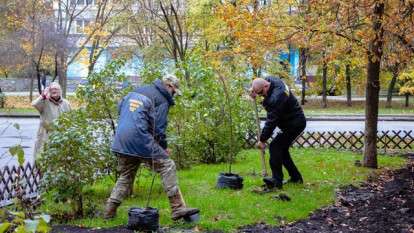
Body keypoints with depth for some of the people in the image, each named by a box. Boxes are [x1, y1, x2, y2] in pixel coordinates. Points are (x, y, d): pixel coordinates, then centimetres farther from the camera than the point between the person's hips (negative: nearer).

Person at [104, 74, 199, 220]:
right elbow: (158, 127, -5)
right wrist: (164, 147, 8)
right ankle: (178, 208, -10)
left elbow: (120, 108, 24)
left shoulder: (136, 91, 20)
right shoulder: (162, 100, -1)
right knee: (167, 167, -4)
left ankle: (110, 211, 16)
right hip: (140, 139, -7)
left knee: (125, 176, 19)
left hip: (120, 141, 8)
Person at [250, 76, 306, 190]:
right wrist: (254, 90, 3)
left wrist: (262, 140, -17)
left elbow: (271, 122, -27)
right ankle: (296, 177, 23)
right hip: (296, 121, 11)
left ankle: (277, 180, -17)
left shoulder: (276, 99, -32)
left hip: (294, 124, -11)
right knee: (282, 148, 15)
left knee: (275, 146, -16)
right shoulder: (270, 79, -4)